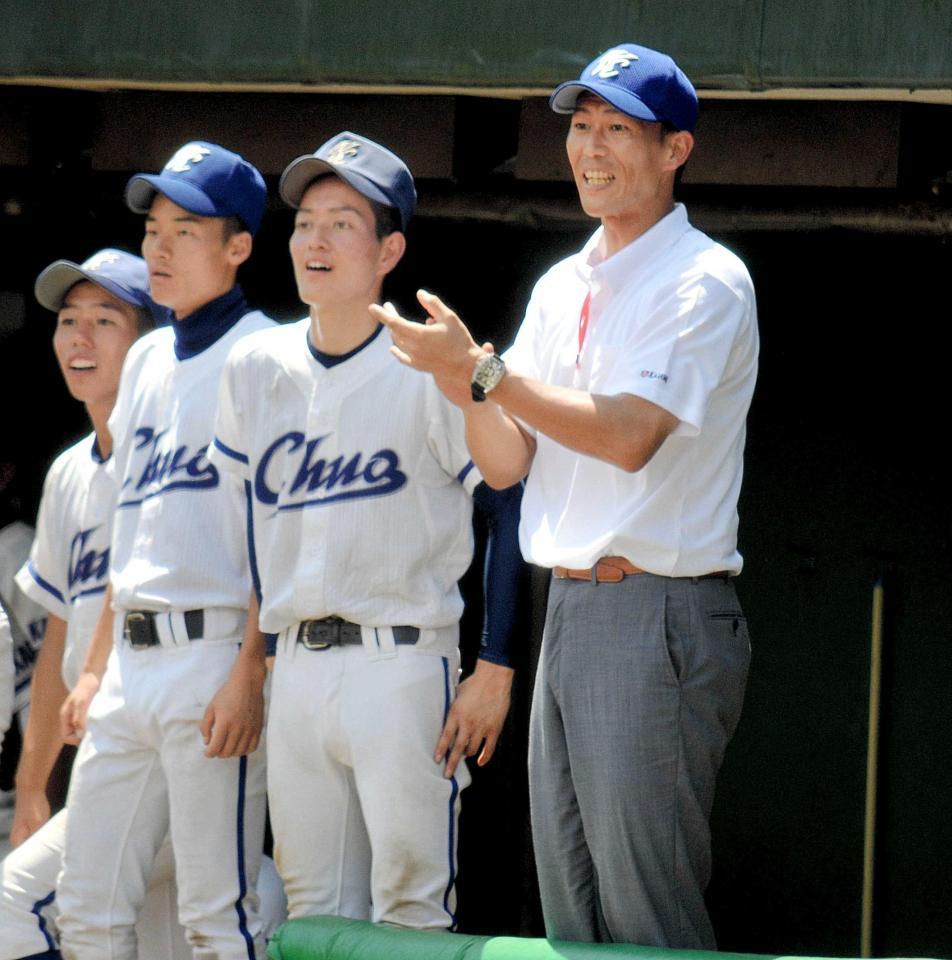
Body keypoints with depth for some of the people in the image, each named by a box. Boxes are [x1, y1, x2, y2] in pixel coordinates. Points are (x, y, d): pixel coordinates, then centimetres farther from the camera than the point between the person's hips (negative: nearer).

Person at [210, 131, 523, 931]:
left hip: (404, 664, -6)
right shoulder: (256, 369, 9)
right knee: (311, 912, 10)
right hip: (295, 669, 6)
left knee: (409, 909, -7)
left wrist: (496, 670, -12)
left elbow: (512, 504, -8)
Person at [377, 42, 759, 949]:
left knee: (646, 907, -9)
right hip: (569, 608, 8)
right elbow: (507, 464, 14)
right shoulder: (562, 288, 17)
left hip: (658, 613, -8)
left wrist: (484, 368, -19)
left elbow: (628, 434, -20)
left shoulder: (704, 282, -8)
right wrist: (465, 389, -7)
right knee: (569, 905, 10)